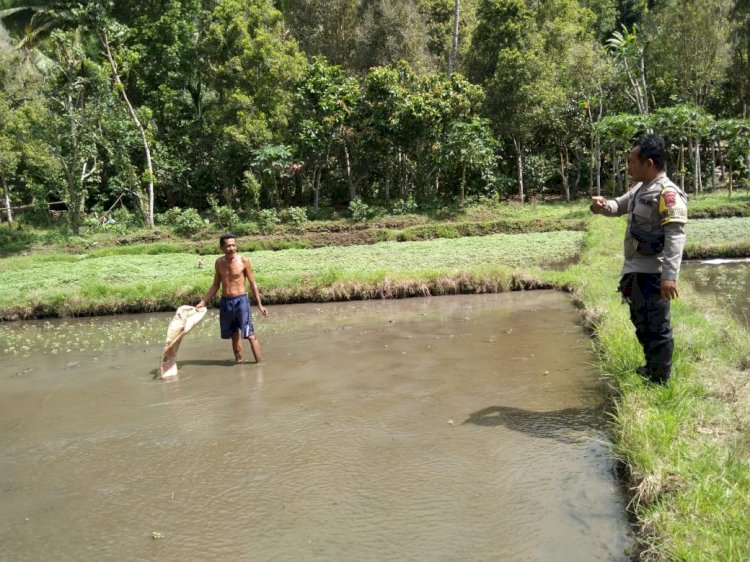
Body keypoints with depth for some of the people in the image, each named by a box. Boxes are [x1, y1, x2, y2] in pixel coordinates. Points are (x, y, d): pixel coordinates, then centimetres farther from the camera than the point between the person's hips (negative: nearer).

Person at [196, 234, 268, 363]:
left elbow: (252, 283, -2)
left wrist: (259, 304, -5)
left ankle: (259, 363, -2)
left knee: (250, 335, -8)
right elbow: (215, 286, 14)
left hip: (241, 300, -4)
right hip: (225, 302, 4)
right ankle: (239, 362, 23)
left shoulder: (243, 261, -7)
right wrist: (202, 302, 8)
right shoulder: (219, 262, 5)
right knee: (235, 336, 13)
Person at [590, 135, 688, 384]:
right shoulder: (640, 189, 11)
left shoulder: (667, 194, -18)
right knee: (641, 323, 22)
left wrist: (670, 275, -31)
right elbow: (619, 206, 27)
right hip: (634, 270, 10)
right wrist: (603, 206, 2)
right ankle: (651, 368, 40)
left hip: (652, 274, -10)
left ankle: (660, 380, 13)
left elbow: (675, 236, -24)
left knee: (656, 327, 1)